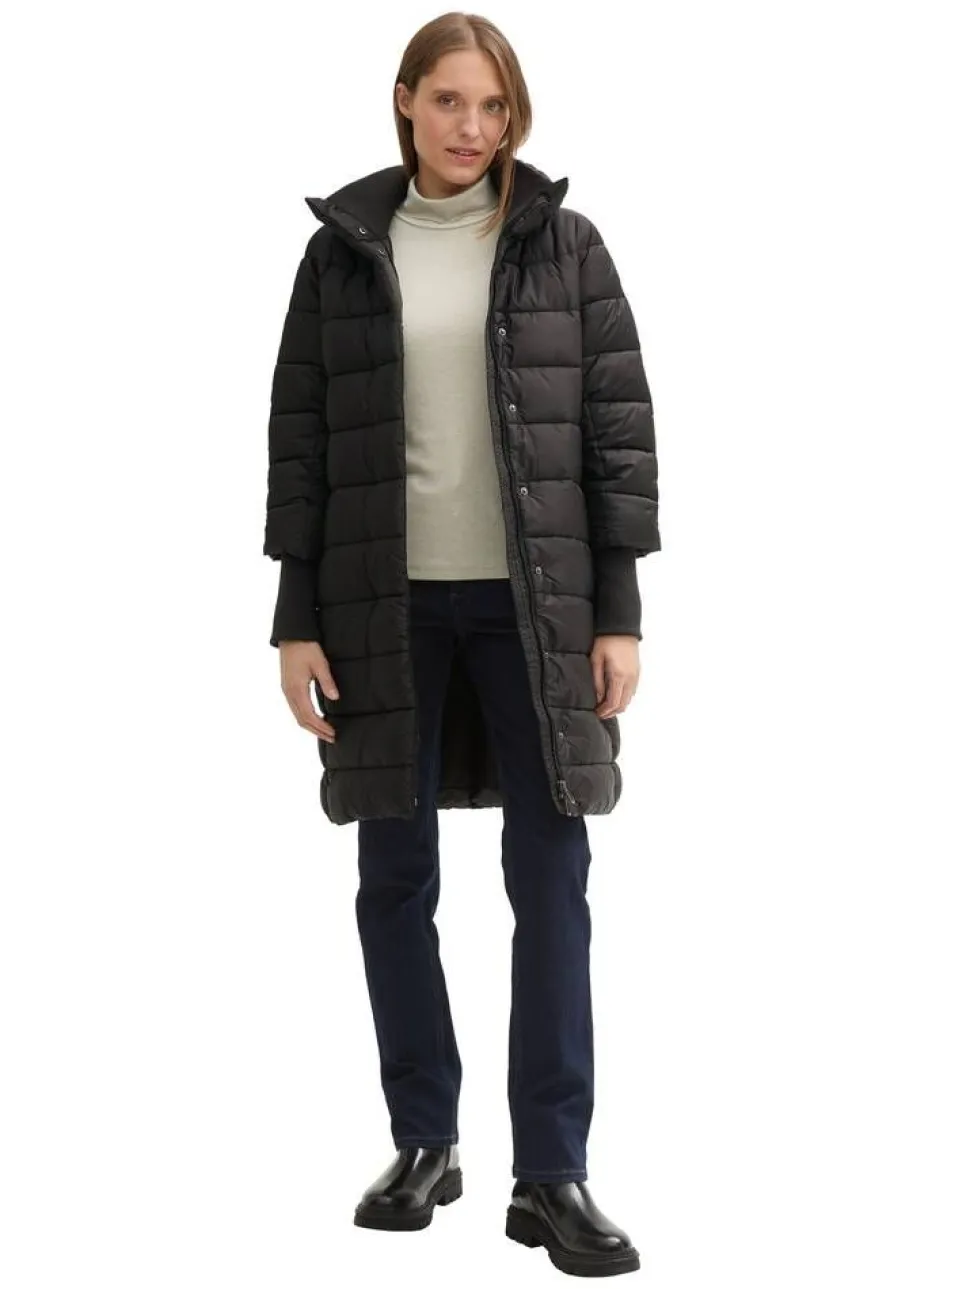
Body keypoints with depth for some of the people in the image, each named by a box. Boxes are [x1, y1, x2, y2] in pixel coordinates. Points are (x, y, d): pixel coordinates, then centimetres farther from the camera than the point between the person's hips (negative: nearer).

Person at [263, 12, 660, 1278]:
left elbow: (619, 427, 1)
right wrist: (297, 620, 0)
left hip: (536, 602, -1)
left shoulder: (563, 242, 2)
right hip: (386, 603, 1)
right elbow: (299, 437, 5)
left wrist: (619, 612, -4)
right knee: (395, 880, 8)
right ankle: (424, 1144, 23)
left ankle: (554, 1176, 7)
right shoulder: (344, 249, 5)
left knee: (551, 886, -1)